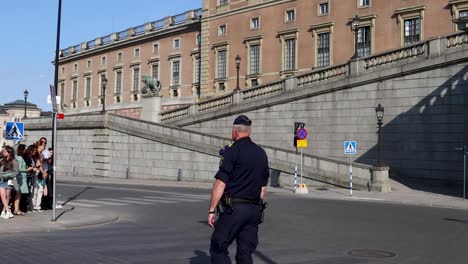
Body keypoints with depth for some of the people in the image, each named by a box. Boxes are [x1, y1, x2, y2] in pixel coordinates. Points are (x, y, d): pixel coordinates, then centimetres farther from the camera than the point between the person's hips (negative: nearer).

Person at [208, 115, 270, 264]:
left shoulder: (232, 152, -9)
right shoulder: (262, 153, 11)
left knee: (218, 248, 3)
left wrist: (211, 210, -9)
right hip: (255, 210, 6)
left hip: (234, 208, -6)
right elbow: (263, 187, 15)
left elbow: (220, 184, -13)